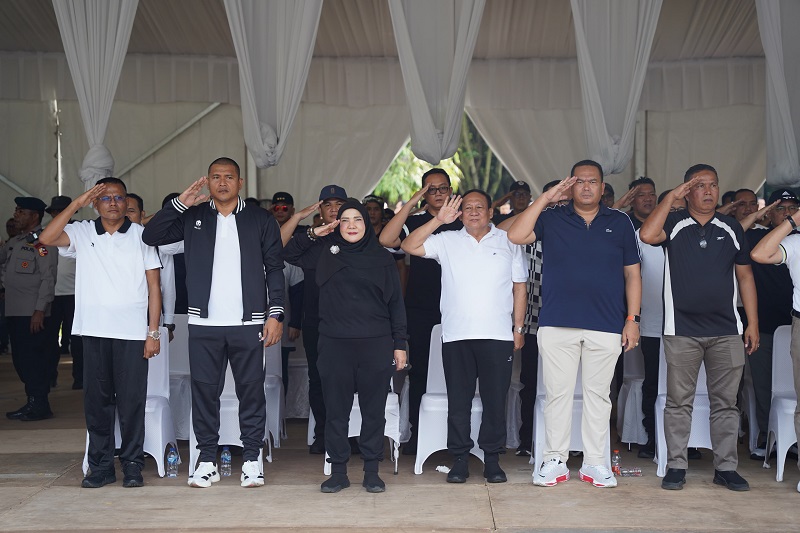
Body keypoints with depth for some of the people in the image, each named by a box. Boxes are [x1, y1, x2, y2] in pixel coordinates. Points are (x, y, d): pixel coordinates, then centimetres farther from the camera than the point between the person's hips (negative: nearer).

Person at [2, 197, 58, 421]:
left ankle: (39, 405, 2)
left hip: (33, 313, -8)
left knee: (33, 358, -6)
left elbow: (49, 278, -15)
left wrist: (40, 310, -19)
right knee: (20, 359, 11)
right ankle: (33, 403, 19)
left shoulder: (42, 241, -9)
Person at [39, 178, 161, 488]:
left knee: (131, 401, 1)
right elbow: (47, 238, -10)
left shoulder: (141, 235, 4)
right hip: (94, 331, 2)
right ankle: (100, 465, 16)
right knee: (96, 399, 7)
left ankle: (132, 465, 11)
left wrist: (153, 331, -3)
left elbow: (153, 286, 3)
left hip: (132, 333, -1)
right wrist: (76, 204, -10)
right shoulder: (81, 233, 8)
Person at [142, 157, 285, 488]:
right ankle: (207, 460, 14)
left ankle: (252, 459, 13)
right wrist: (181, 203, -4)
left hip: (248, 323, -1)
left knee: (251, 390, 3)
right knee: (204, 390, 4)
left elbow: (274, 269, 5)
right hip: (203, 324, 1)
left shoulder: (261, 220, 7)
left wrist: (275, 313, -4)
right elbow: (151, 236, 3)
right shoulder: (193, 218, 11)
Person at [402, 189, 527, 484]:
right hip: (456, 336, 0)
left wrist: (519, 328, 6)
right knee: (458, 401, 4)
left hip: (498, 336, 0)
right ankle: (460, 459, 12)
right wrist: (438, 220, -7)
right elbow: (409, 246, -1)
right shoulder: (447, 241, 9)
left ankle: (492, 459, 13)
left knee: (495, 400, 3)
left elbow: (519, 287, 10)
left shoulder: (508, 242, 10)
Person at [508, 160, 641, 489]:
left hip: (605, 326, 1)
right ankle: (555, 461, 11)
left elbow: (632, 274, 10)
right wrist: (547, 198, -6)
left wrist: (632, 318, 2)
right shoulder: (552, 219, 8)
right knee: (558, 393, 2)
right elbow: (515, 236, -8)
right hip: (557, 323, -1)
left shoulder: (620, 223, 11)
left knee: (598, 394, 7)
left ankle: (595, 463, 15)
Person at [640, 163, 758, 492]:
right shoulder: (674, 224, 1)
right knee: (679, 401, 3)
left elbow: (745, 276, 12)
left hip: (726, 331, 3)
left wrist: (753, 324, 7)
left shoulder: (732, 228, 10)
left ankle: (726, 467, 15)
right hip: (681, 330, -2)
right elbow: (647, 235, -21)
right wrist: (671, 196, -15)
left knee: (725, 402, 7)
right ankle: (676, 466, 11)